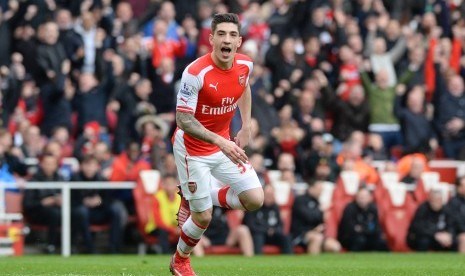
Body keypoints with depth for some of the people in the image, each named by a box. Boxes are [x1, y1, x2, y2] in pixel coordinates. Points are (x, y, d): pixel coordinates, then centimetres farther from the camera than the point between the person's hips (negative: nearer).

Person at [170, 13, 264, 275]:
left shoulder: (245, 65, -9)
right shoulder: (195, 73, -28)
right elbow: (183, 119, -28)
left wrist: (246, 126, 9)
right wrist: (220, 142, -38)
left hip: (225, 143, 6)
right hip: (193, 148, -6)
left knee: (255, 199, -4)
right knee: (204, 217, -1)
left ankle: (194, 202, 20)